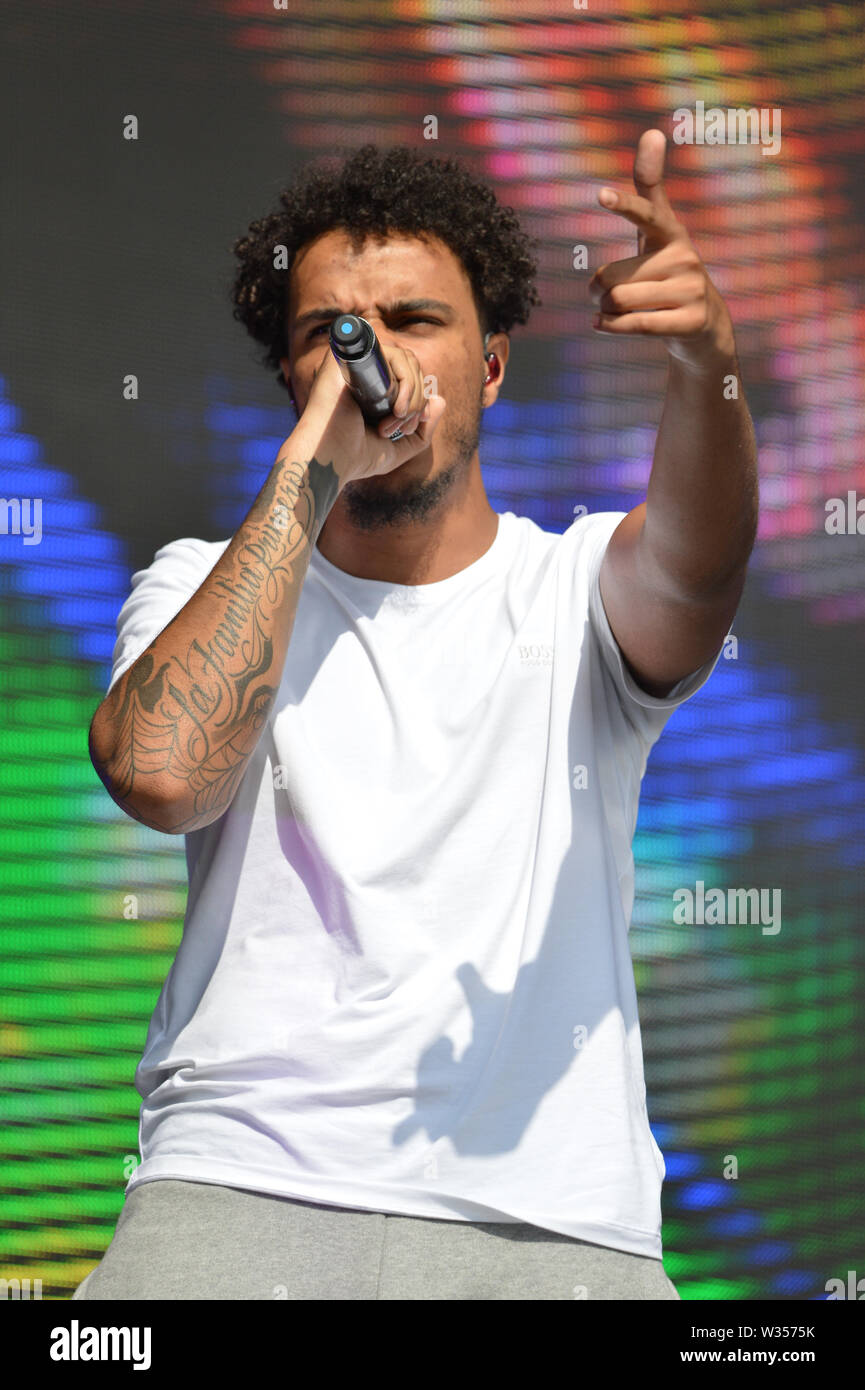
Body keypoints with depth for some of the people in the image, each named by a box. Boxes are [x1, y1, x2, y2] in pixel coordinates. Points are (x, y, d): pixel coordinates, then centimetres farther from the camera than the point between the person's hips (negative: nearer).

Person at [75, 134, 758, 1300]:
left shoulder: (581, 587, 12)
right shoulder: (207, 585, 13)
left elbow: (694, 569, -12)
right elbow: (161, 773, -10)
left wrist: (706, 364, -33)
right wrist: (313, 463, -6)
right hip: (241, 1187, -1)